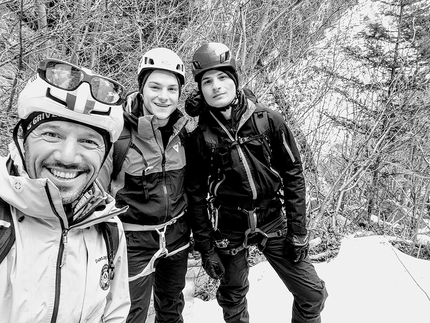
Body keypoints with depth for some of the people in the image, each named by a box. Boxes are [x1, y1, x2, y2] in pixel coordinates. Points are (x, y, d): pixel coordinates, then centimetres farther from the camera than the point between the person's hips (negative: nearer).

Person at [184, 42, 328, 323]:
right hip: (229, 229, 0)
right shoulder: (200, 138, -7)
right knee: (233, 299, 17)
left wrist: (298, 231, -6)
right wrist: (205, 248, -2)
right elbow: (196, 195, -2)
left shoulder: (270, 121, -8)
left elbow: (293, 175, -4)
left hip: (273, 221, 1)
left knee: (312, 294, 5)